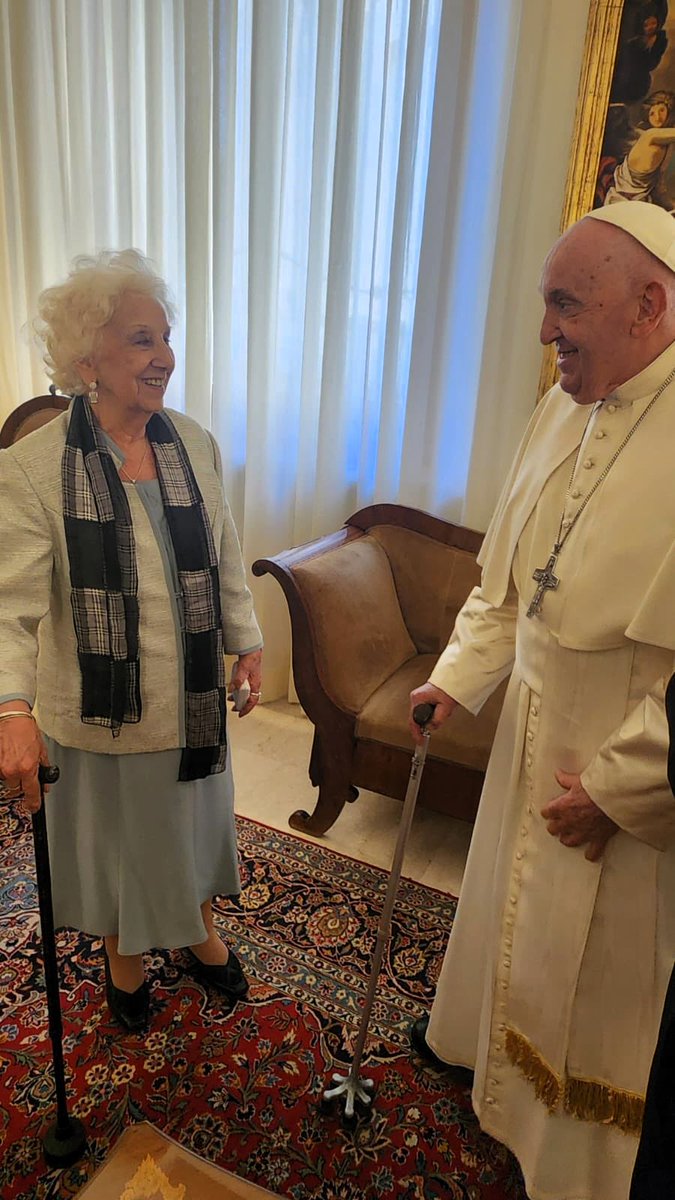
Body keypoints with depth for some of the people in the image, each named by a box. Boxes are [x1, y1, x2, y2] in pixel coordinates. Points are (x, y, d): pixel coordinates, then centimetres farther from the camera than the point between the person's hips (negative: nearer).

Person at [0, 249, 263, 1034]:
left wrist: (246, 644, 7)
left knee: (192, 817, 24)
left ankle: (199, 931, 54)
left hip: (192, 694, 4)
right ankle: (122, 957, 50)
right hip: (99, 707, -4)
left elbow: (224, 560, 5)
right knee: (112, 831, 19)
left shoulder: (195, 445, -4)